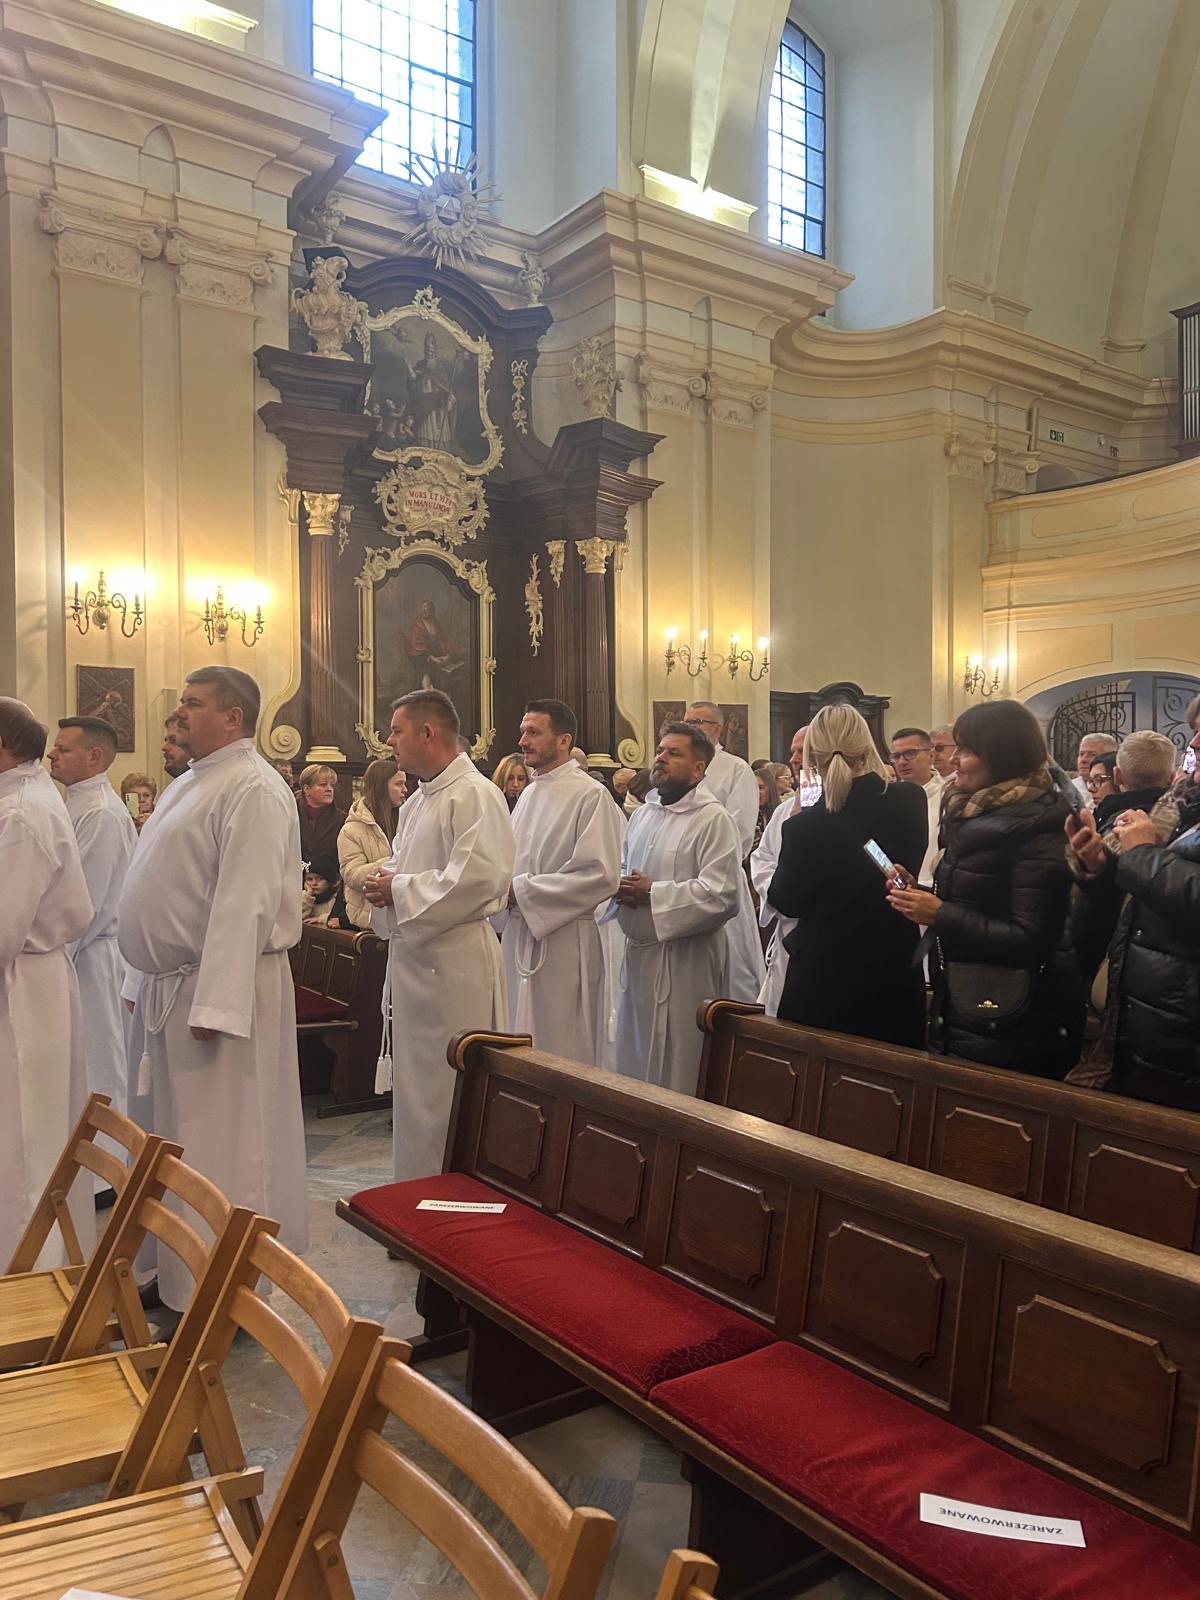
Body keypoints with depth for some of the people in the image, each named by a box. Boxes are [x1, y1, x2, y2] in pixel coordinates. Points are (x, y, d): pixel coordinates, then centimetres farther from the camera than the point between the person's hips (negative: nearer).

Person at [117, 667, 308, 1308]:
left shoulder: (252, 790, -16)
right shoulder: (191, 784, 15)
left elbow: (245, 904, -24)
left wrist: (214, 1005, -27)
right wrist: (151, 980, 18)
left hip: (222, 989, -10)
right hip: (170, 987, 10)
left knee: (222, 1144, 1)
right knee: (179, 1136, 18)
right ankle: (181, 1276, 32)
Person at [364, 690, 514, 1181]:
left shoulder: (474, 795, -14)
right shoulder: (417, 802, 16)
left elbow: (479, 878, -25)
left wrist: (400, 891, -16)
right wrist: (386, 884, 2)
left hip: (453, 961, -9)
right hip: (413, 957, 10)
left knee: (446, 1095, 0)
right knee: (414, 1089, 17)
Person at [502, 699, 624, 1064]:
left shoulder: (590, 796, -11)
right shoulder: (530, 792, 13)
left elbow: (600, 875, -20)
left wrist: (521, 891, -17)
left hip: (562, 942, -7)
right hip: (519, 934, 8)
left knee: (561, 1056, 1)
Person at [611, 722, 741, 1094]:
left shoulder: (714, 819, -12)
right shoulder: (644, 813, 13)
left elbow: (721, 895, -21)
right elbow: (625, 867, 25)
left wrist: (652, 893, -17)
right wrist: (622, 887, 1)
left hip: (685, 961, -8)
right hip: (639, 952, 8)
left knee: (677, 1070, 2)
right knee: (635, 1059, 17)